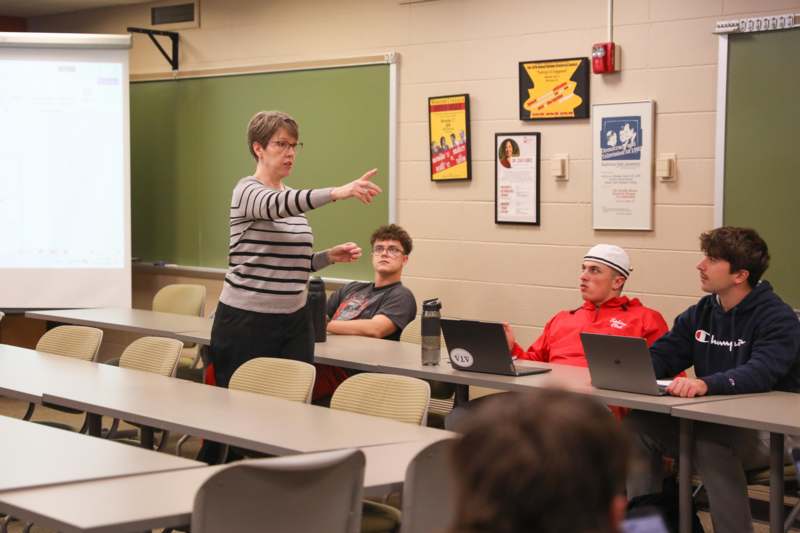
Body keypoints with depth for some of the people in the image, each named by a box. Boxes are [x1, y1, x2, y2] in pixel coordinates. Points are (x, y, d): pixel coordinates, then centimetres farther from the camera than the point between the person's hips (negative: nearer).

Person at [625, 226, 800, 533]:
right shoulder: (701, 313, 10)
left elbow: (760, 373, -30)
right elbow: (660, 356, 5)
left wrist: (707, 384, -48)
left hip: (769, 430, -7)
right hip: (712, 423, 7)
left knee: (710, 445, -36)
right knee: (636, 426, -11)